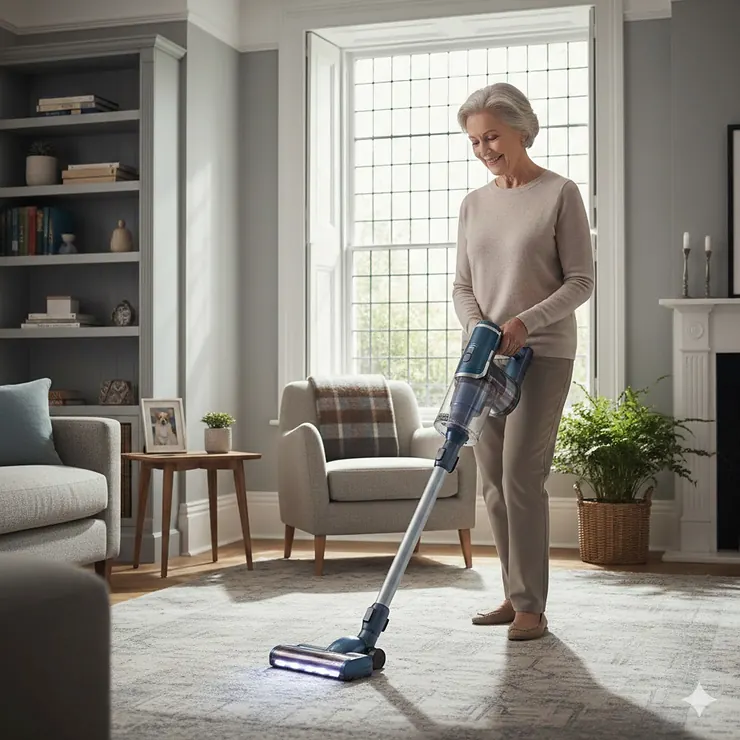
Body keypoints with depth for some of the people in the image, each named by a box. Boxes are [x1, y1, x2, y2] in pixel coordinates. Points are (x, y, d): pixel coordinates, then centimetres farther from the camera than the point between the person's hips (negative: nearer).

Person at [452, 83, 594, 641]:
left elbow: (581, 281, -8)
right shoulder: (474, 204, 11)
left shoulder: (560, 194, -5)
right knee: (494, 483, 6)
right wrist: (477, 327, -8)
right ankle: (515, 594, 17)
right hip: (485, 357, 6)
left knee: (521, 477, -11)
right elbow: (463, 285, 12)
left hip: (542, 356, -6)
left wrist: (525, 321, -21)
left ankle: (532, 607, -1)